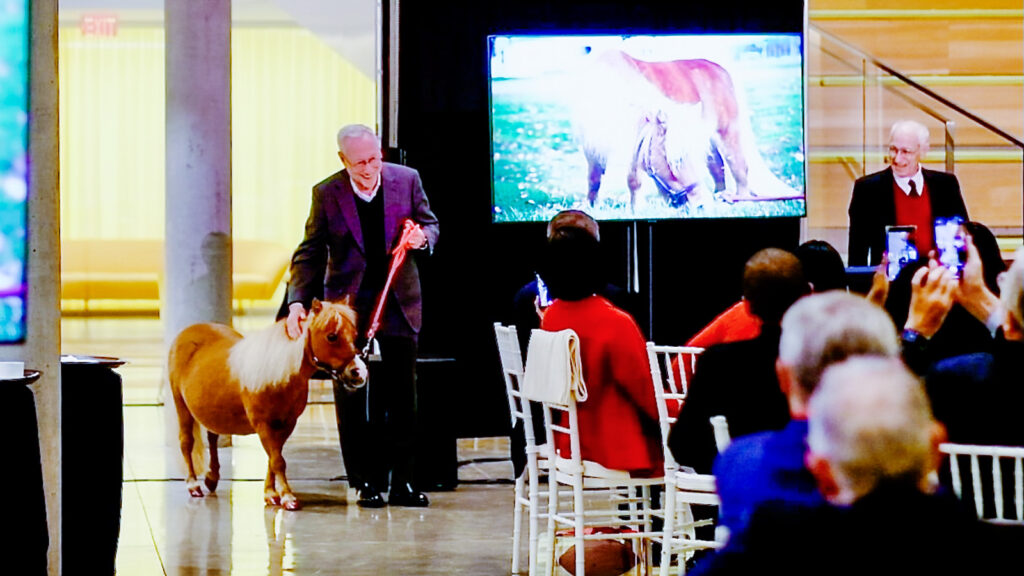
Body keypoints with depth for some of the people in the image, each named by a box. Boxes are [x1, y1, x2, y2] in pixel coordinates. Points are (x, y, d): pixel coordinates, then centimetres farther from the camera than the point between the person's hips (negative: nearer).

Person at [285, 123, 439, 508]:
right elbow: (310, 253, -2)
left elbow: (430, 225, 12)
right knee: (353, 401, 1)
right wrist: (298, 301, -14)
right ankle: (366, 483, 9)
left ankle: (403, 482, 9)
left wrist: (422, 237, -13)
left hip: (399, 303, 1)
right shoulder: (327, 194, -4)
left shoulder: (407, 180, -1)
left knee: (402, 398, 2)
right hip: (349, 307, -1)